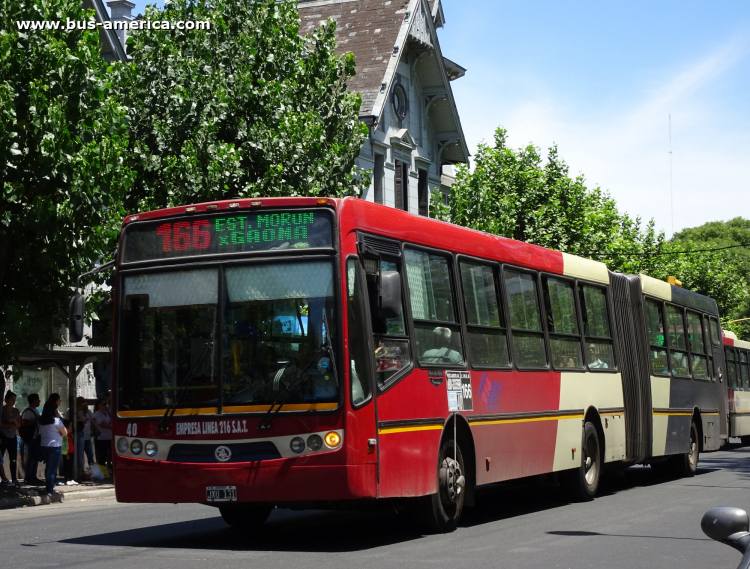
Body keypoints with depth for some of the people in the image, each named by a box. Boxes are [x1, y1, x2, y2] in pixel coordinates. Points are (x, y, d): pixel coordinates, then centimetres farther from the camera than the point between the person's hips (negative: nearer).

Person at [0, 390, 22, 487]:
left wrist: (14, 421, -9)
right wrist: (8, 425, -20)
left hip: (13, 437, 5)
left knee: (13, 459, 3)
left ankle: (14, 479, 4)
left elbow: (19, 425, 10)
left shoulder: (16, 411, 11)